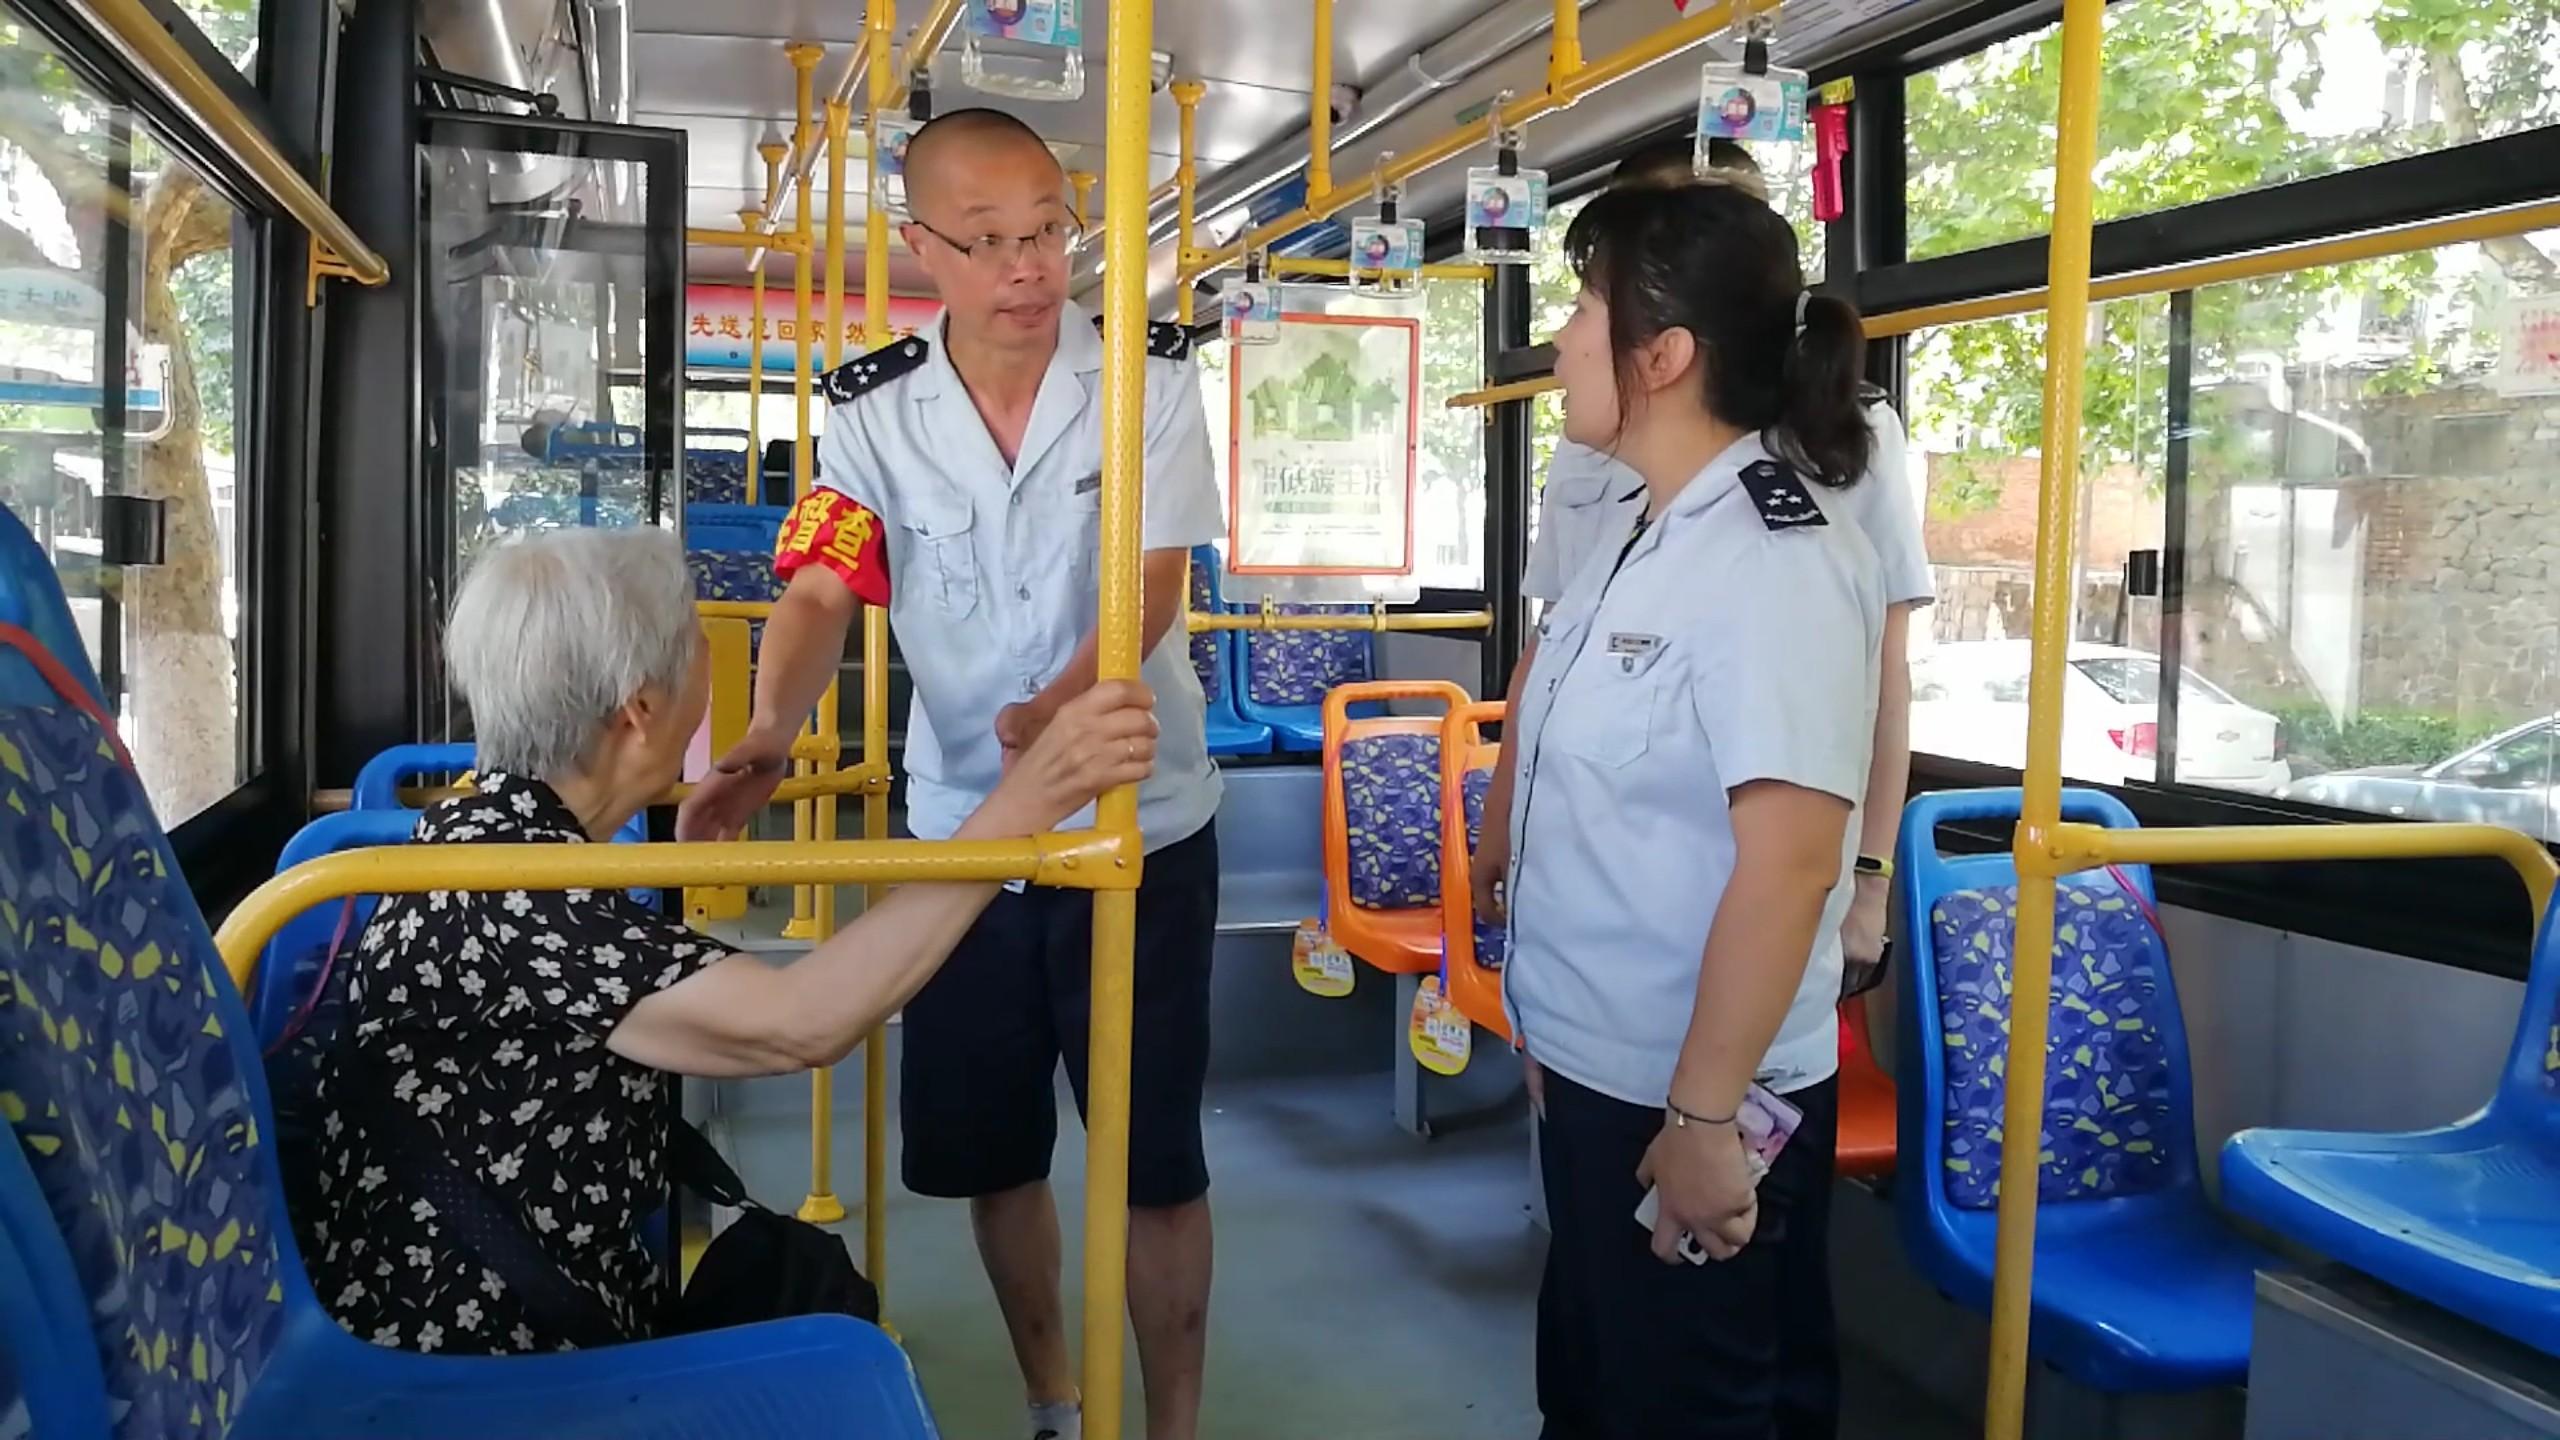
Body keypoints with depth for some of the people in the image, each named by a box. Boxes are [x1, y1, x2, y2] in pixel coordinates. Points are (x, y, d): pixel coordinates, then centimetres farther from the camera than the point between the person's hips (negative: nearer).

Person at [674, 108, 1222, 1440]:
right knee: (987, 1149, 14)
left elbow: (1152, 580, -17)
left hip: (1140, 826, -2)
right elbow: (821, 593, -9)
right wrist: (768, 738, -29)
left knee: (1155, 1156, 5)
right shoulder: (871, 411, -3)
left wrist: (1061, 709, -36)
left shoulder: (1151, 377, -8)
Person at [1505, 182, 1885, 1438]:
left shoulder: (1774, 559, -22)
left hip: (1690, 1104, -9)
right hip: (1597, 1074, 9)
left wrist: (1705, 1114, -25)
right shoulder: (1646, 540, 7)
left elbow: (1789, 858, -28)